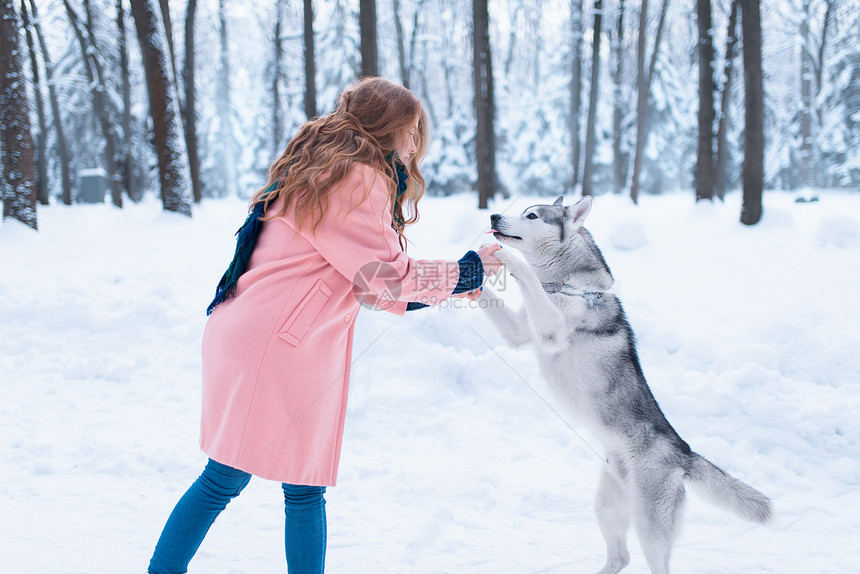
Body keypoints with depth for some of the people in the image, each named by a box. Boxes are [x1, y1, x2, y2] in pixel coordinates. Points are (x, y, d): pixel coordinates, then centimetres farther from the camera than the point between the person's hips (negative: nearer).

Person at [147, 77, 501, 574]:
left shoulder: (324, 170, 22)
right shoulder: (359, 179, -9)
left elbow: (349, 281, 22)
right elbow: (383, 275, -9)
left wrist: (431, 296, 20)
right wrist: (467, 273, 3)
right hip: (277, 345, -10)